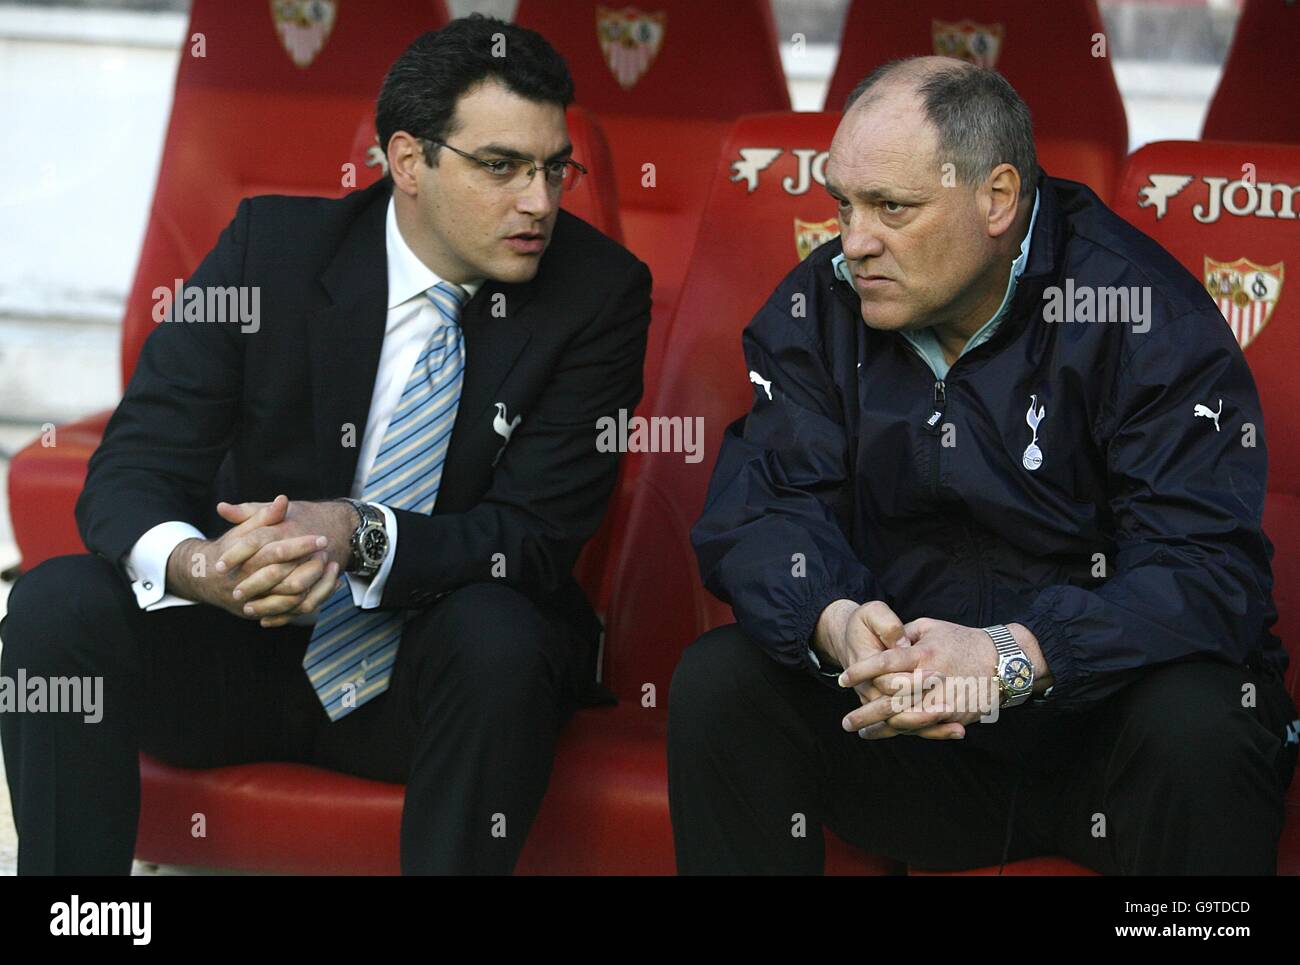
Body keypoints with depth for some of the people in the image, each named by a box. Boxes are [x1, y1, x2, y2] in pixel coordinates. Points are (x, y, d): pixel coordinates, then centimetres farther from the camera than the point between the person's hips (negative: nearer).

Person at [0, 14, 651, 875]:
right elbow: (130, 470, -11)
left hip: (440, 674, -1)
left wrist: (360, 536, -35)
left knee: (498, 632, -34)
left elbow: (535, 538, -14)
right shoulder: (272, 245, -7)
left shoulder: (598, 294, -9)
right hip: (242, 647, 1)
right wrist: (186, 563, -37)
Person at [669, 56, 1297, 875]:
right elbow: (759, 511, -6)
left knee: (1196, 722, -35)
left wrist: (1015, 654, -40)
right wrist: (833, 621, -31)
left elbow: (1208, 570, -24)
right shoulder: (820, 307, 1)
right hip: (893, 712, 3)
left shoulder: (1151, 318, -14)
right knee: (718, 680, -20)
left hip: (1096, 707, -3)